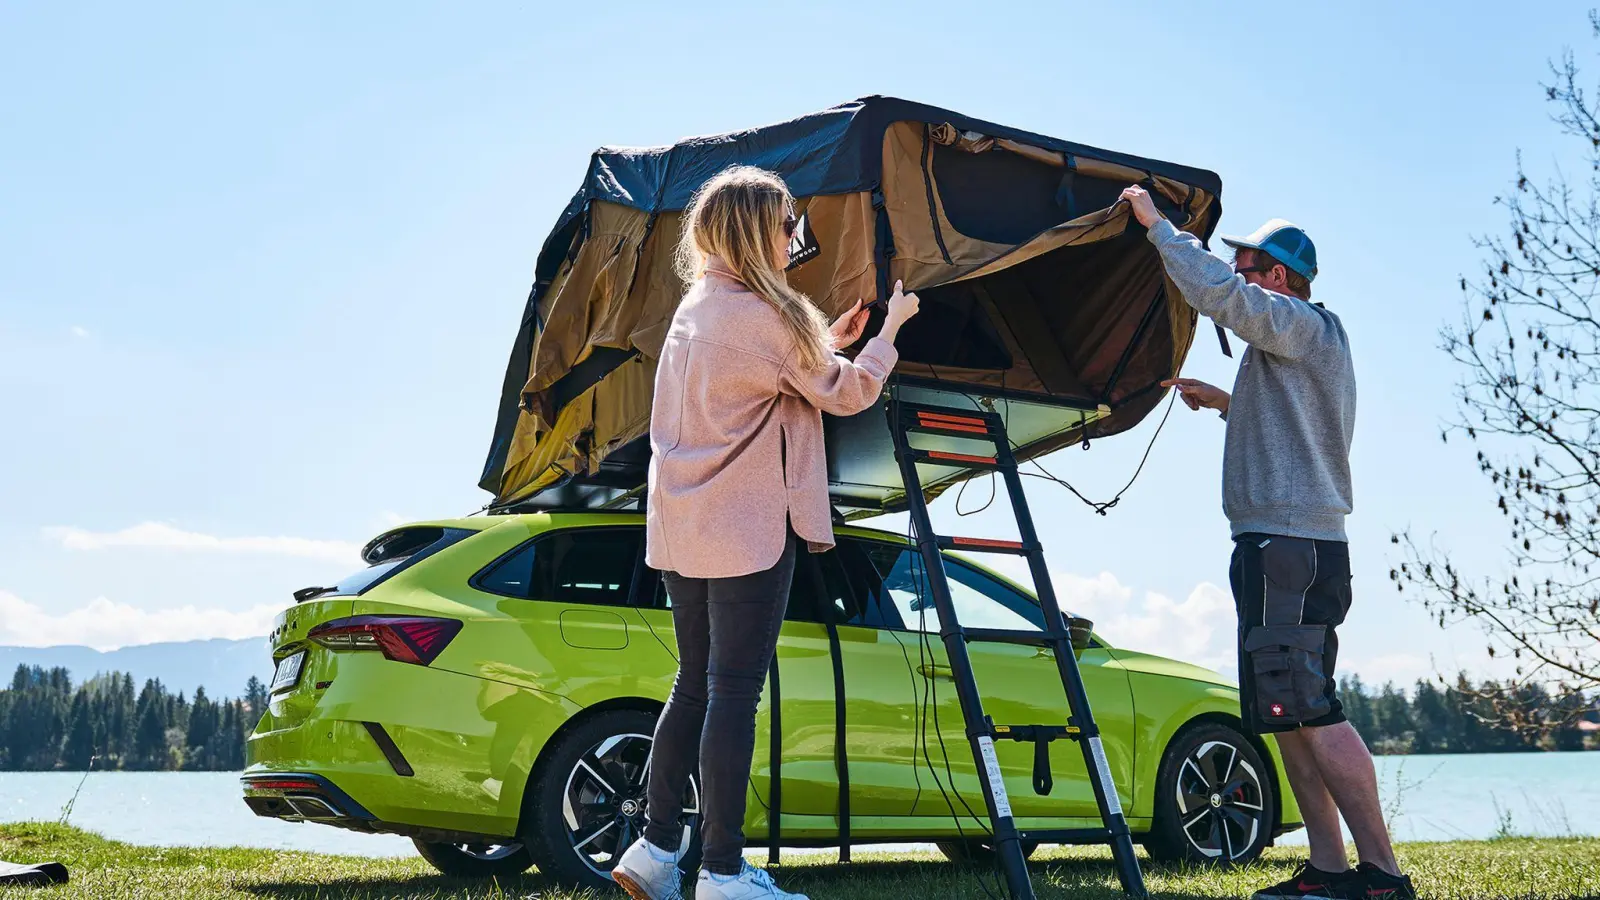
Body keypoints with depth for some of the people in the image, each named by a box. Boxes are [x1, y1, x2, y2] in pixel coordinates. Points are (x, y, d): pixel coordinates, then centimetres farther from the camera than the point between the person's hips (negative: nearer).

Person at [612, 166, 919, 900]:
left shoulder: (695, 307, 14)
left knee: (694, 687, 14)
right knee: (734, 695, -4)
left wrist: (823, 343, 19)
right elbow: (847, 393, -4)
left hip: (682, 528, 9)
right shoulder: (763, 315, -13)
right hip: (746, 532, -9)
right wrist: (892, 325, 11)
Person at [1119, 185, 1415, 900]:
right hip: (1296, 548, 11)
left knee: (1310, 712, -14)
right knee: (1287, 717, 9)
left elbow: (1216, 293, -20)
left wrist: (1156, 223, -10)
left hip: (1290, 546, -11)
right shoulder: (1293, 346, 26)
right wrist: (1225, 403, 28)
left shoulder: (1303, 325, -4)